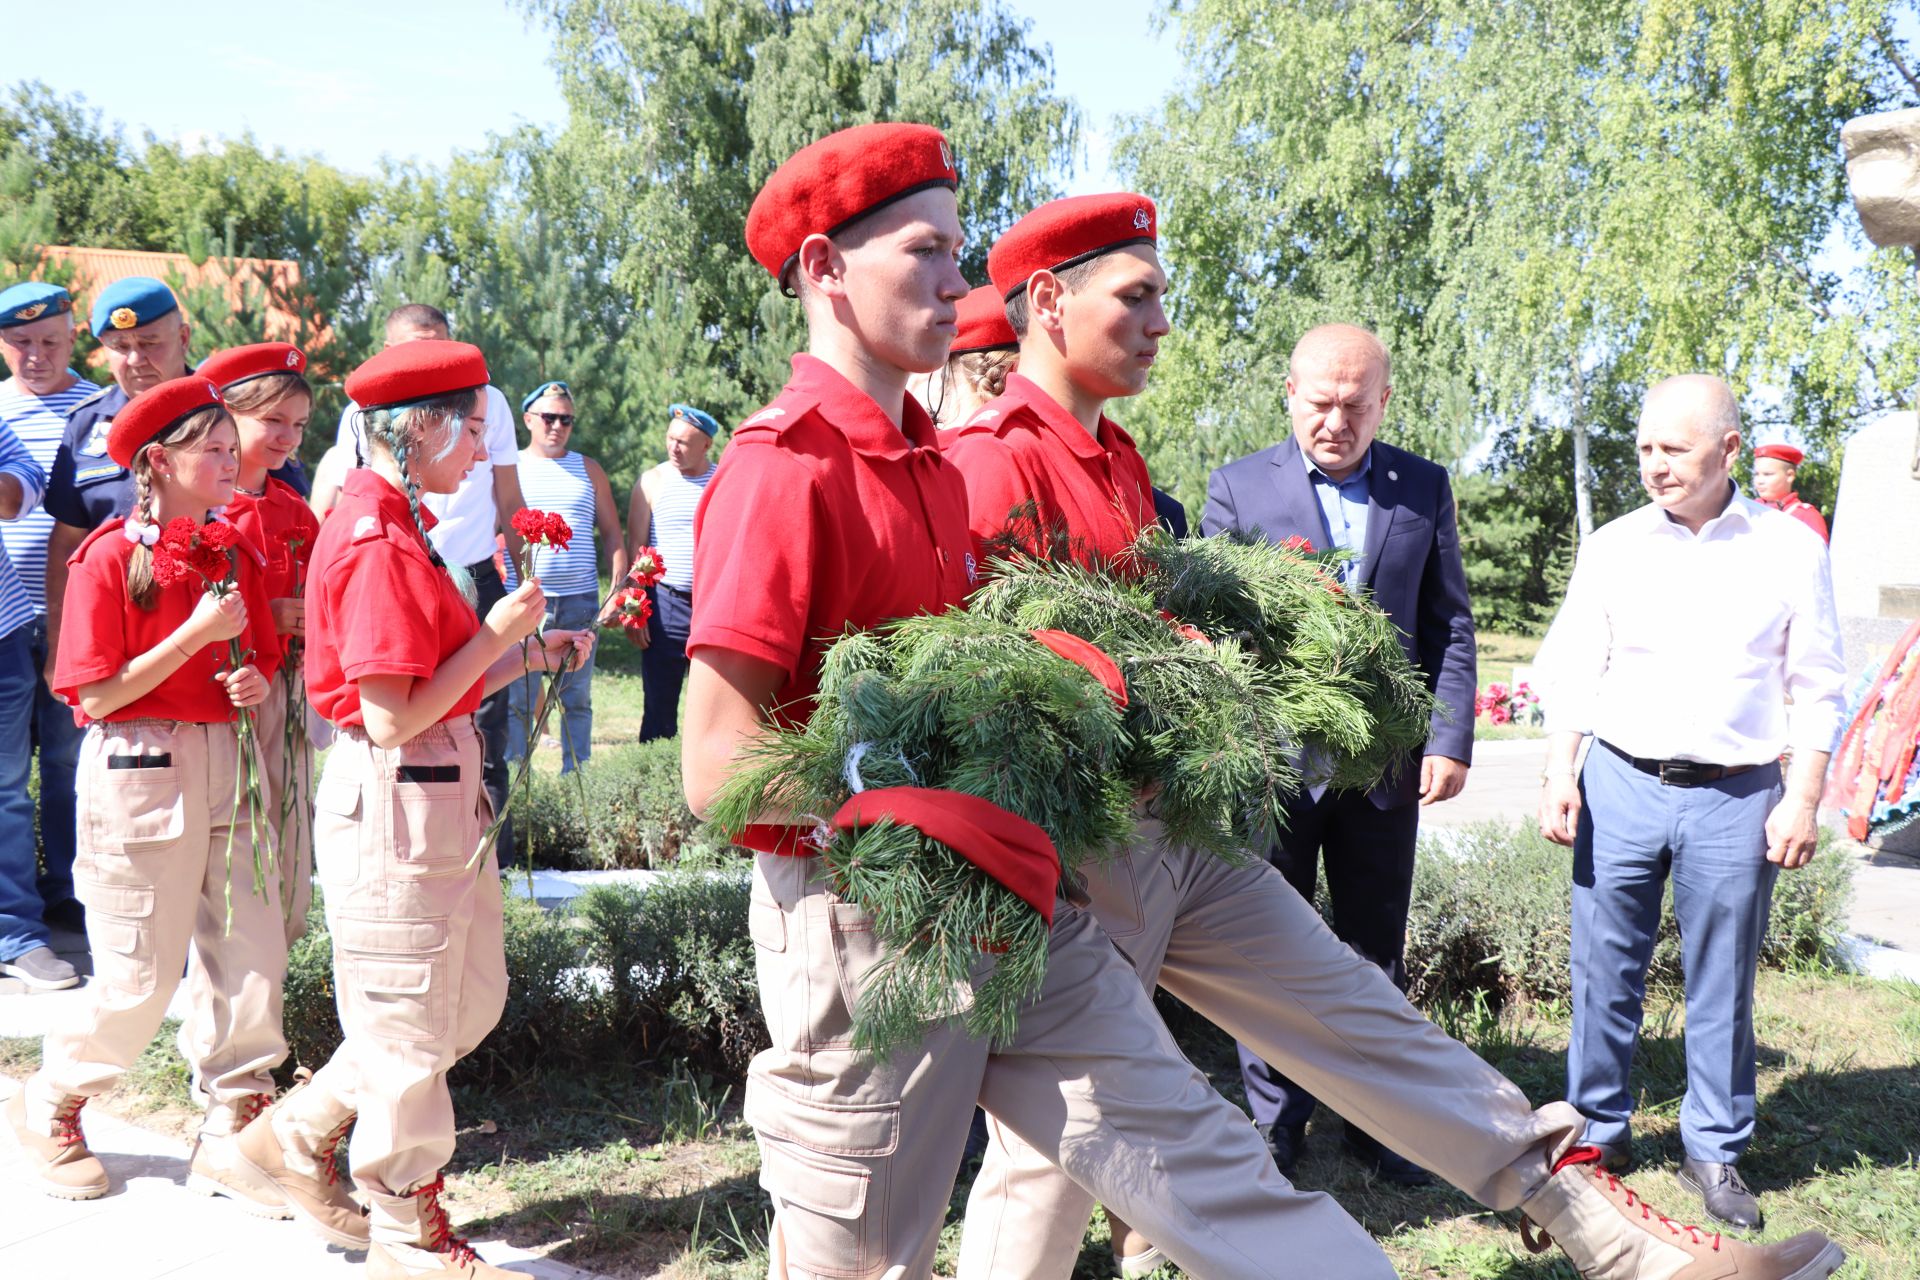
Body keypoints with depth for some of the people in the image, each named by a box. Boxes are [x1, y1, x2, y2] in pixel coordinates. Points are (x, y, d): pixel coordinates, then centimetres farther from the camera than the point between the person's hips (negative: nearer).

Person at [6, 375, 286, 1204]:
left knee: (254, 956, 3)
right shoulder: (110, 556, -9)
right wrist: (195, 635, -19)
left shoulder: (236, 553, 9)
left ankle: (231, 1136, 16)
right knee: (141, 978, 2)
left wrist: (256, 682, -4)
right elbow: (98, 695, -13)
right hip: (138, 768, -6)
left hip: (226, 761, 6)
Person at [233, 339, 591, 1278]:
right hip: (395, 801, -10)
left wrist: (527, 654, 5)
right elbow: (394, 716, -23)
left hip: (441, 792, 10)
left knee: (473, 999, 20)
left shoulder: (392, 523, 11)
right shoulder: (381, 545, -20)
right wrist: (495, 635, -15)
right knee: (411, 1027, 6)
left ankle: (298, 1134, 34)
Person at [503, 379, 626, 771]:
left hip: (580, 600, 2)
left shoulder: (588, 470, 14)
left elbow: (612, 534, 15)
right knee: (518, 698, -4)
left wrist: (619, 590, 4)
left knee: (577, 698, 6)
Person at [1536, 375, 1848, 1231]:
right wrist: (1561, 774, -3)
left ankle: (1715, 1151, 22)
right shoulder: (1613, 548, 4)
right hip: (1621, 785, 1)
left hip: (1737, 798, -1)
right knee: (1606, 969, 6)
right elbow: (1573, 671, 7)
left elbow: (1817, 690, 3)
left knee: (1722, 984, 7)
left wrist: (1803, 800, -3)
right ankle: (1598, 1129, 22)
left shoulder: (1789, 549, 1)